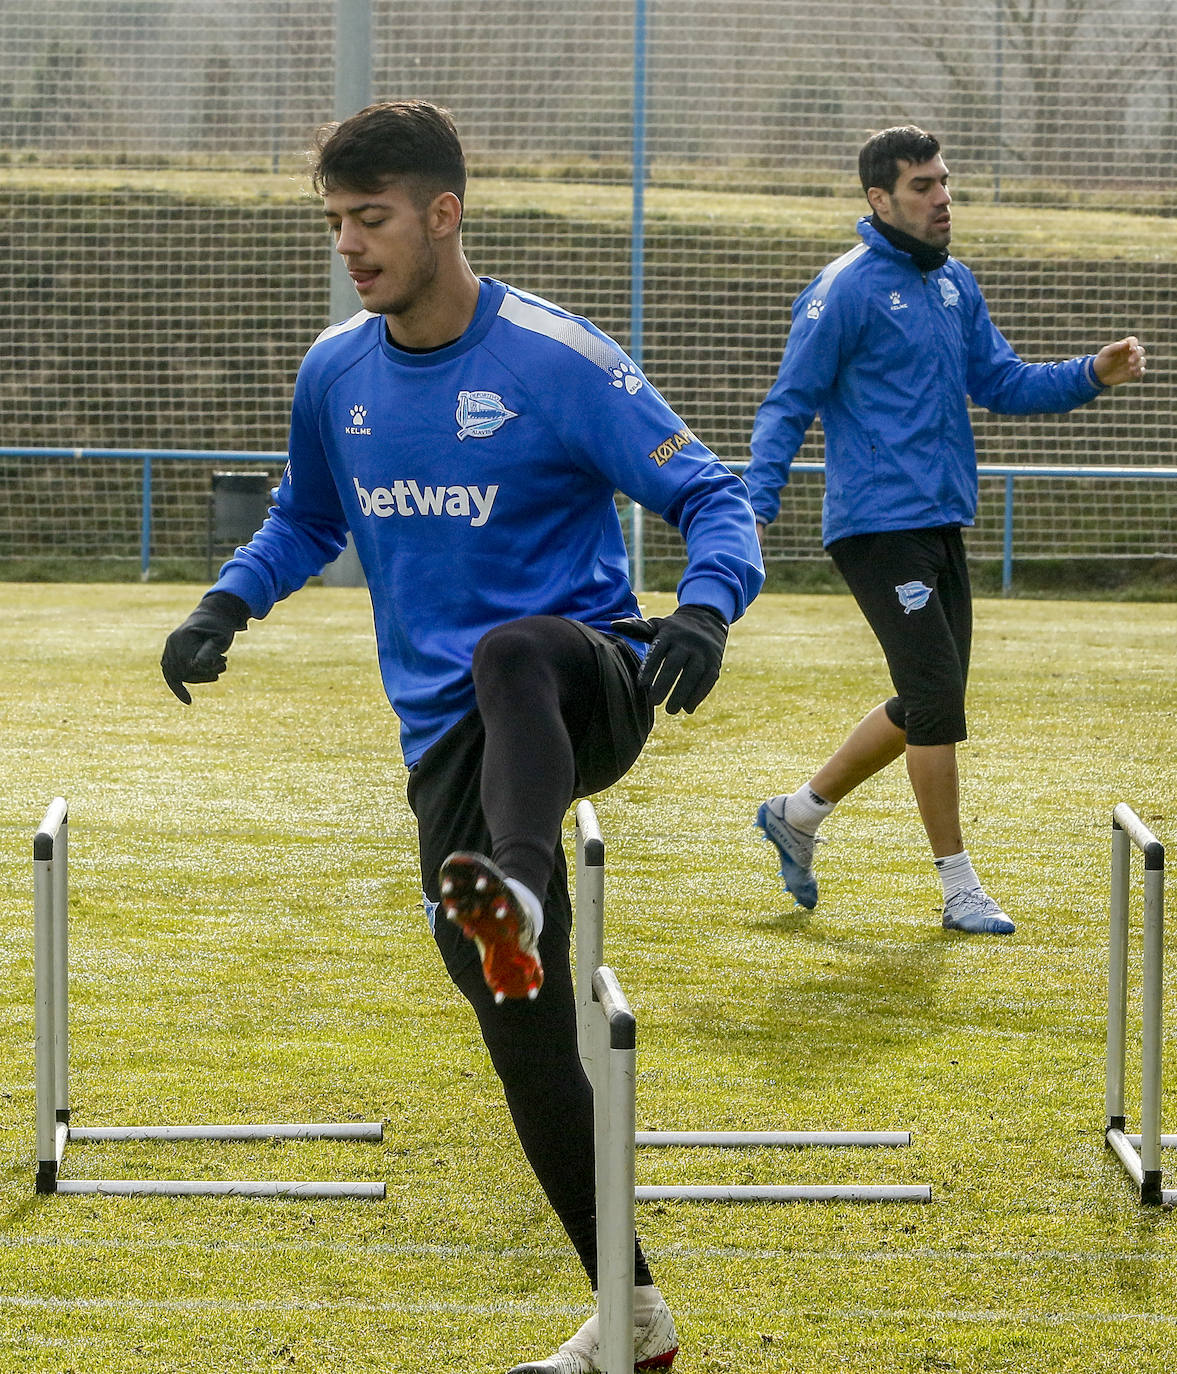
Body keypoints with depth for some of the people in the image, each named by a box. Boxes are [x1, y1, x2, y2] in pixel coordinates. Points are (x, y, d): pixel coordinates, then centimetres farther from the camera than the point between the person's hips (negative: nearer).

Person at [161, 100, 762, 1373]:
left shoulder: (554, 360, -8)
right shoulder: (334, 374, 9)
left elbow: (712, 496, -8)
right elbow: (308, 517, 28)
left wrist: (702, 610, -29)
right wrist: (225, 606, 9)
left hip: (582, 679, -5)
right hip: (448, 740, 5)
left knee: (508, 654, -42)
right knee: (524, 1033, 0)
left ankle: (519, 899, -68)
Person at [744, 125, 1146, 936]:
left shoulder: (956, 285, 14)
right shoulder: (847, 290, -10)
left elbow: (1002, 383, 15)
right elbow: (789, 406, -9)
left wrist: (1093, 376, 0)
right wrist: (756, 509, -20)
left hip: (942, 523, 8)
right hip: (879, 526, -8)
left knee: (927, 707, 12)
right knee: (937, 697, -9)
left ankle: (798, 814, 29)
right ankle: (960, 888, -1)